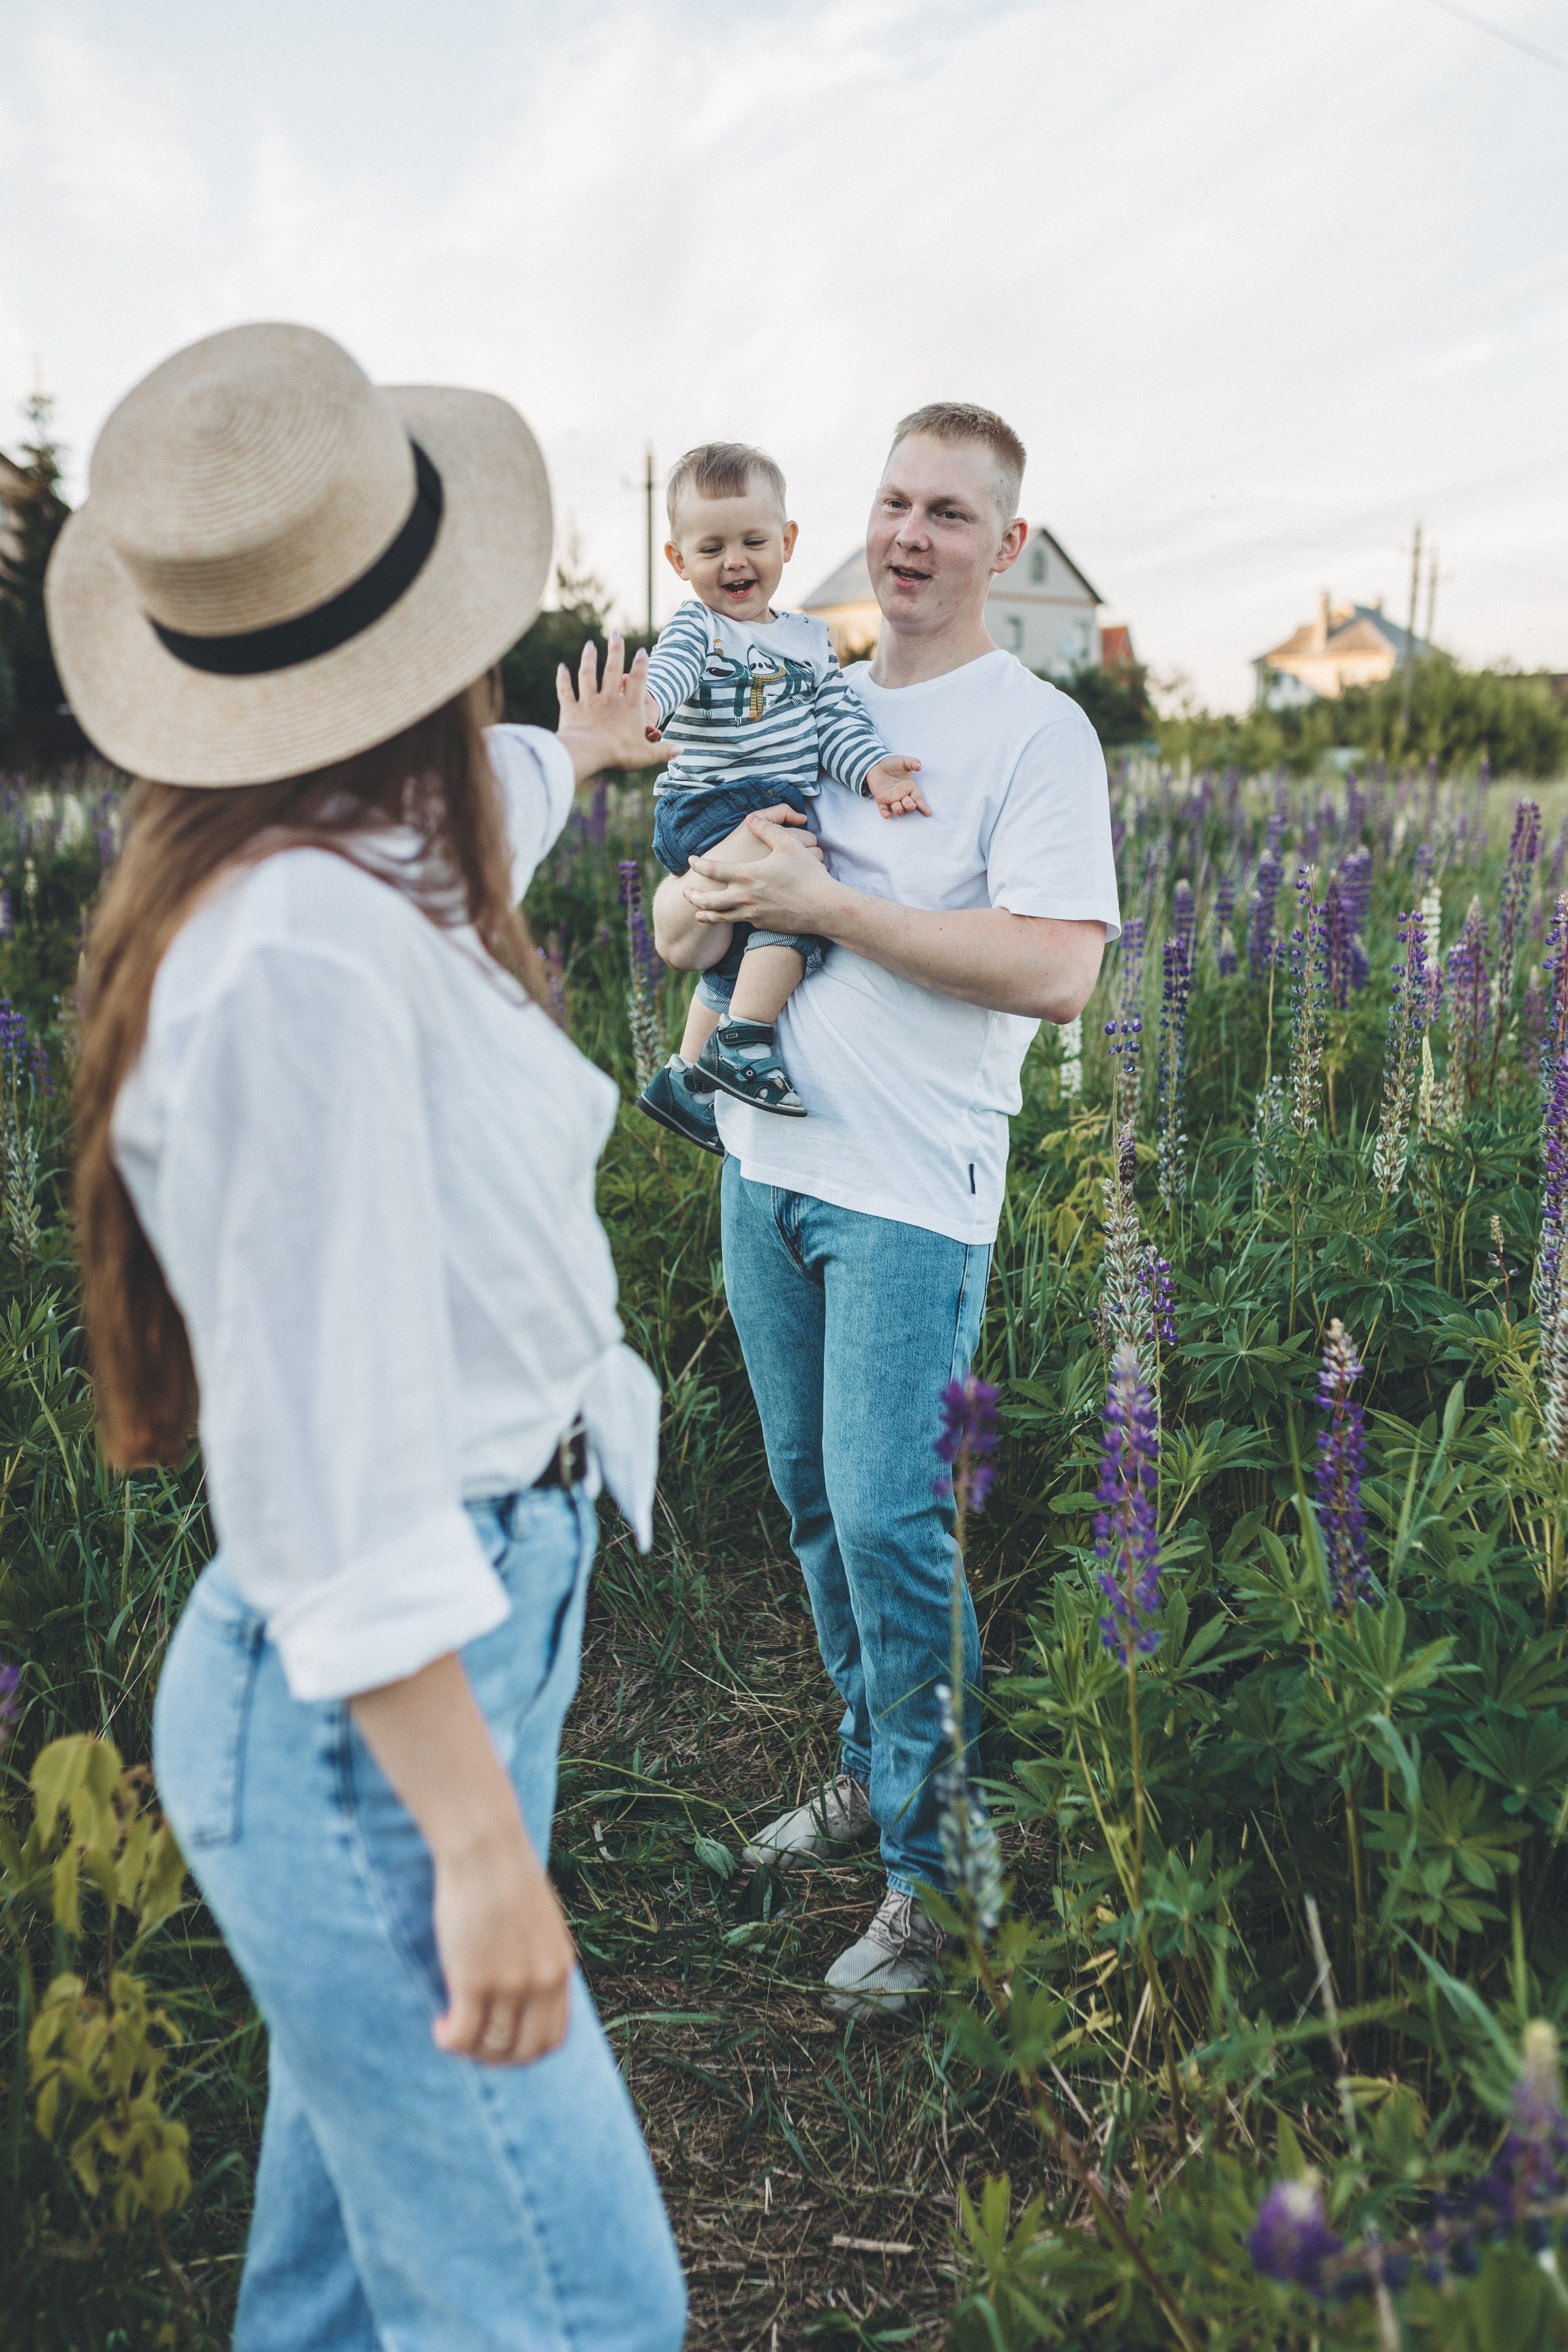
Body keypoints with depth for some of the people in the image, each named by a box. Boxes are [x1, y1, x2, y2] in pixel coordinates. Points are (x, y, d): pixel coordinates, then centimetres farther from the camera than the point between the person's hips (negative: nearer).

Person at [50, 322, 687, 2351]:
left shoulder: (360, 871, 3)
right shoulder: (305, 953, -27)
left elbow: (477, 813, 29)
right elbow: (328, 1458, -26)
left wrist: (579, 753, 50)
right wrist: (480, 1841, -20)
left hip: (473, 1626, 9)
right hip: (367, 1724, -9)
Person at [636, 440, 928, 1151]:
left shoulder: (809, 638, 13)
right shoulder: (697, 627, -5)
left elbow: (835, 719, 7)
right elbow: (672, 667, -26)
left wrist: (873, 767, -13)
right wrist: (644, 702, -49)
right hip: (705, 807, -7)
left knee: (740, 958, 19)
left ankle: (684, 1079, 36)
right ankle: (740, 1041, -23)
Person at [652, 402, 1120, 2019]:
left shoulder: (1035, 733, -5)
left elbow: (1054, 973, -19)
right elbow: (673, 931, 14)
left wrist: (824, 904, -17)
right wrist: (711, 886, -11)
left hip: (910, 1189, -6)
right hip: (766, 1161, 6)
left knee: (888, 1519, -7)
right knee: (813, 1498, 14)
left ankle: (935, 1868, 10)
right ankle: (873, 1768, 33)